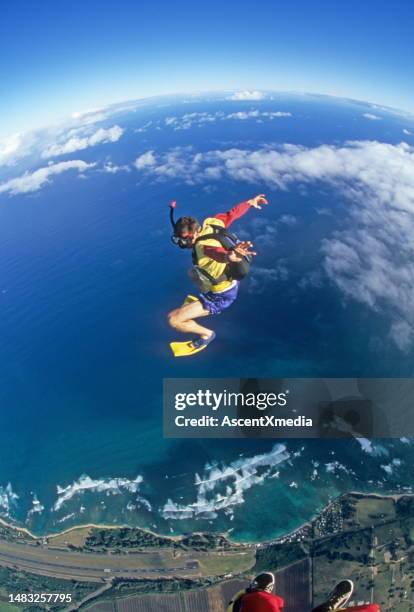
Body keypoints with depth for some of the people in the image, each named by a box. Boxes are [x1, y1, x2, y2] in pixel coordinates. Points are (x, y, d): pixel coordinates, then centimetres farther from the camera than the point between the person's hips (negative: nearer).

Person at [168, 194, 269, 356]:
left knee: (174, 320, -13)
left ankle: (206, 335, 9)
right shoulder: (210, 224, -15)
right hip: (231, 282, 9)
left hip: (221, 297, -9)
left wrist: (230, 255, -82)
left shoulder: (204, 247, -38)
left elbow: (220, 253, -60)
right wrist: (250, 202, 16)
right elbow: (232, 214, -1)